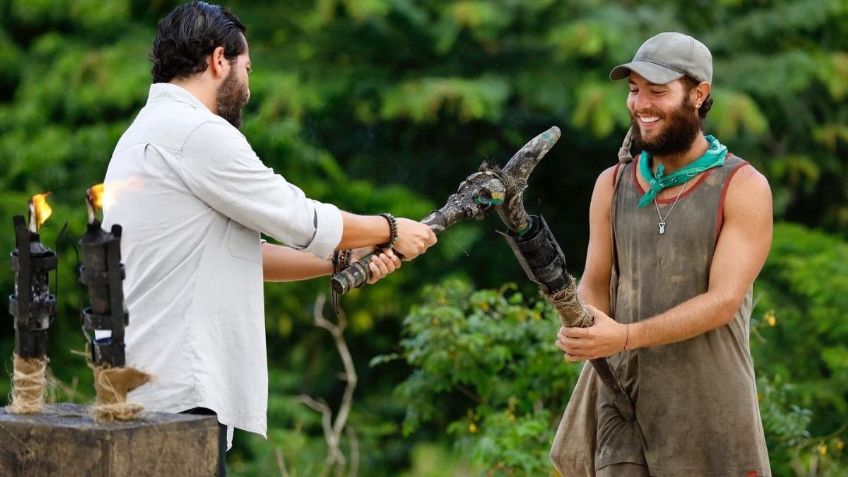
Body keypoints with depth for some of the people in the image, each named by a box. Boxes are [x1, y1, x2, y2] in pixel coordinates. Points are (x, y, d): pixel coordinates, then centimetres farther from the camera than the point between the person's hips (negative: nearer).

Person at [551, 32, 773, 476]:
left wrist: (625, 336, -24)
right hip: (623, 398, 3)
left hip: (709, 406, -3)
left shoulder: (743, 187, -5)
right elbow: (594, 285, 9)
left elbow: (723, 300, -13)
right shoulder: (612, 185, 9)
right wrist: (582, 326, -16)